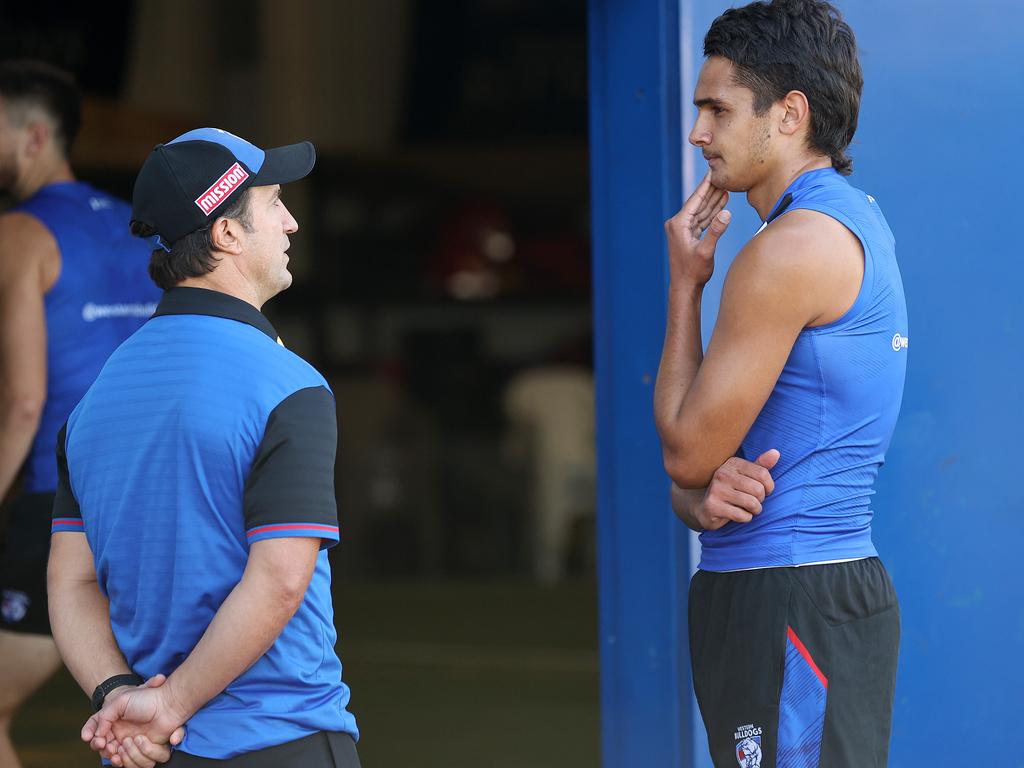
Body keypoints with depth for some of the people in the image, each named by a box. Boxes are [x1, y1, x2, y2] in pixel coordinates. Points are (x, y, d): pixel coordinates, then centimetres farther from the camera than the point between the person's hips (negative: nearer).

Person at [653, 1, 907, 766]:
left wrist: (685, 282, -2)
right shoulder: (855, 225, 17)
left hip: (795, 611, -10)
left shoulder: (797, 246, -15)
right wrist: (704, 499, -7)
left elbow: (687, 452, -12)